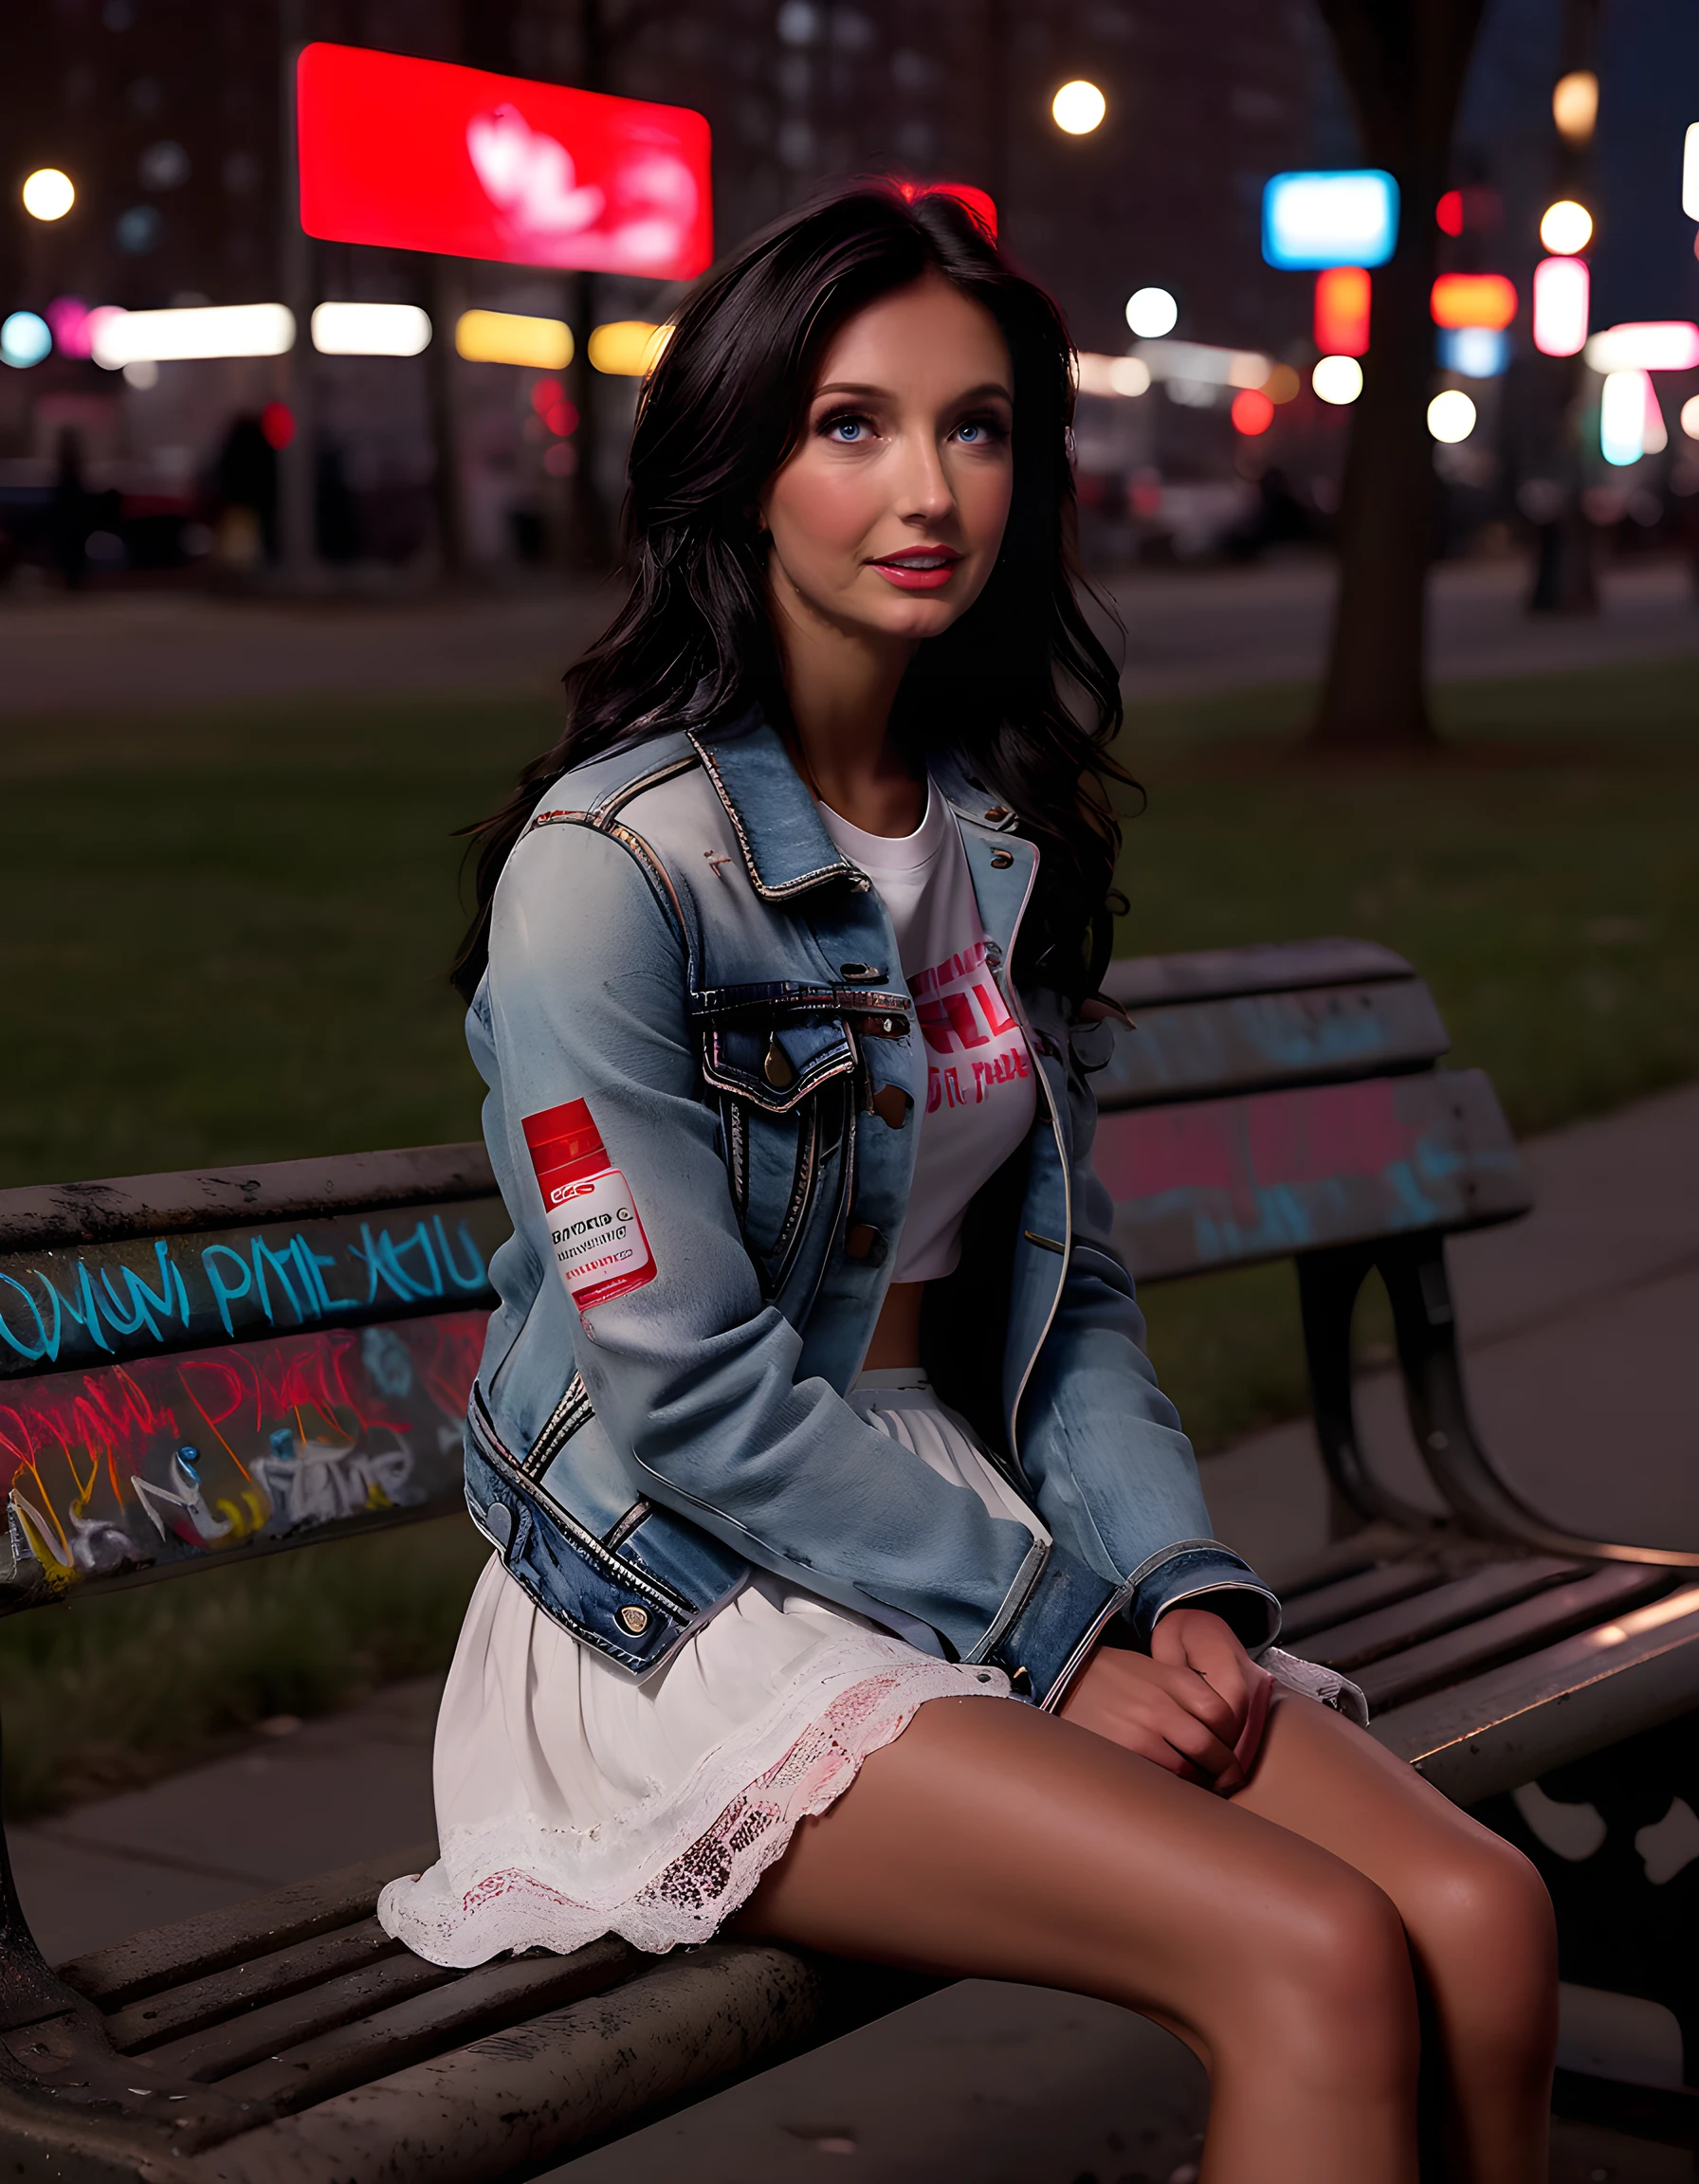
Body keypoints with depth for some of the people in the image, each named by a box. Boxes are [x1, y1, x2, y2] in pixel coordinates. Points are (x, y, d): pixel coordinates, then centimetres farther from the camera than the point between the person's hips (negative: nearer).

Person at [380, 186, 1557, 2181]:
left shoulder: (1002, 835, 9)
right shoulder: (613, 863, -14)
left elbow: (1068, 1293, 12)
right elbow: (693, 1393, -16)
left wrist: (1183, 1582, -4)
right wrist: (1061, 1634, -14)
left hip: (969, 1530, 7)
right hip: (685, 1618, -6)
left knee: (1481, 1918, -18)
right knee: (1319, 1961, -25)